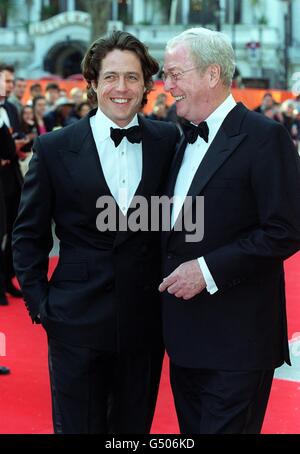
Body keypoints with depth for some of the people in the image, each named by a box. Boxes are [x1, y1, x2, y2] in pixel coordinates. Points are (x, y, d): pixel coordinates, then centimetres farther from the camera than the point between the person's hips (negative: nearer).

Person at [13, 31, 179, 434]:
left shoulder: (168, 141, 0)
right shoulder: (54, 148, -4)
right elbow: (29, 234, 1)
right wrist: (39, 303, -3)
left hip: (145, 320, 2)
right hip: (78, 323, -2)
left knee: (135, 425, 16)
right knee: (78, 425, 9)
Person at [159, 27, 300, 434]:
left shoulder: (263, 137, -12)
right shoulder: (187, 139, 14)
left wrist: (208, 269, -20)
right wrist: (171, 271, 6)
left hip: (236, 339, -8)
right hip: (186, 335, 8)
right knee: (191, 428, 15)